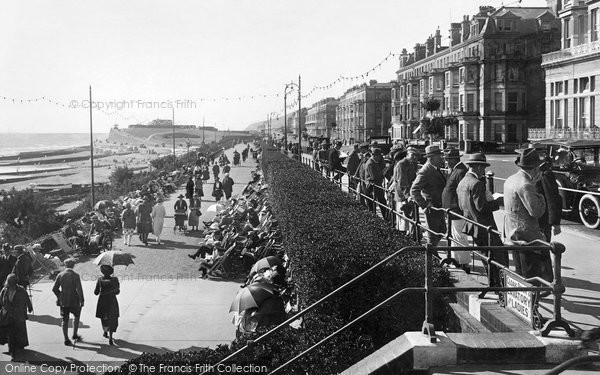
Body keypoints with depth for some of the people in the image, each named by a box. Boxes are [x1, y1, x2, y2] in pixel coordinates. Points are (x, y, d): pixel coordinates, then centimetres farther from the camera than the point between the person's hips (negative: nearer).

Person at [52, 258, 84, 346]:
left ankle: (66, 339, 10)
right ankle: (75, 335, 20)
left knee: (65, 320, 9)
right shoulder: (75, 275, -11)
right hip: (74, 301, -3)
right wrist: (81, 301, -8)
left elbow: (54, 289, 2)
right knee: (76, 316, 21)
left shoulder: (60, 275, 0)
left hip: (63, 302, 3)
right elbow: (79, 289, -16)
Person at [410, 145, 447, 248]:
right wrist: (424, 205, -27)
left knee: (442, 230, 20)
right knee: (433, 235, 3)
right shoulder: (425, 172, -22)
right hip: (432, 208, -9)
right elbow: (414, 191, -26)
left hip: (439, 207, 9)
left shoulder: (435, 169, 8)